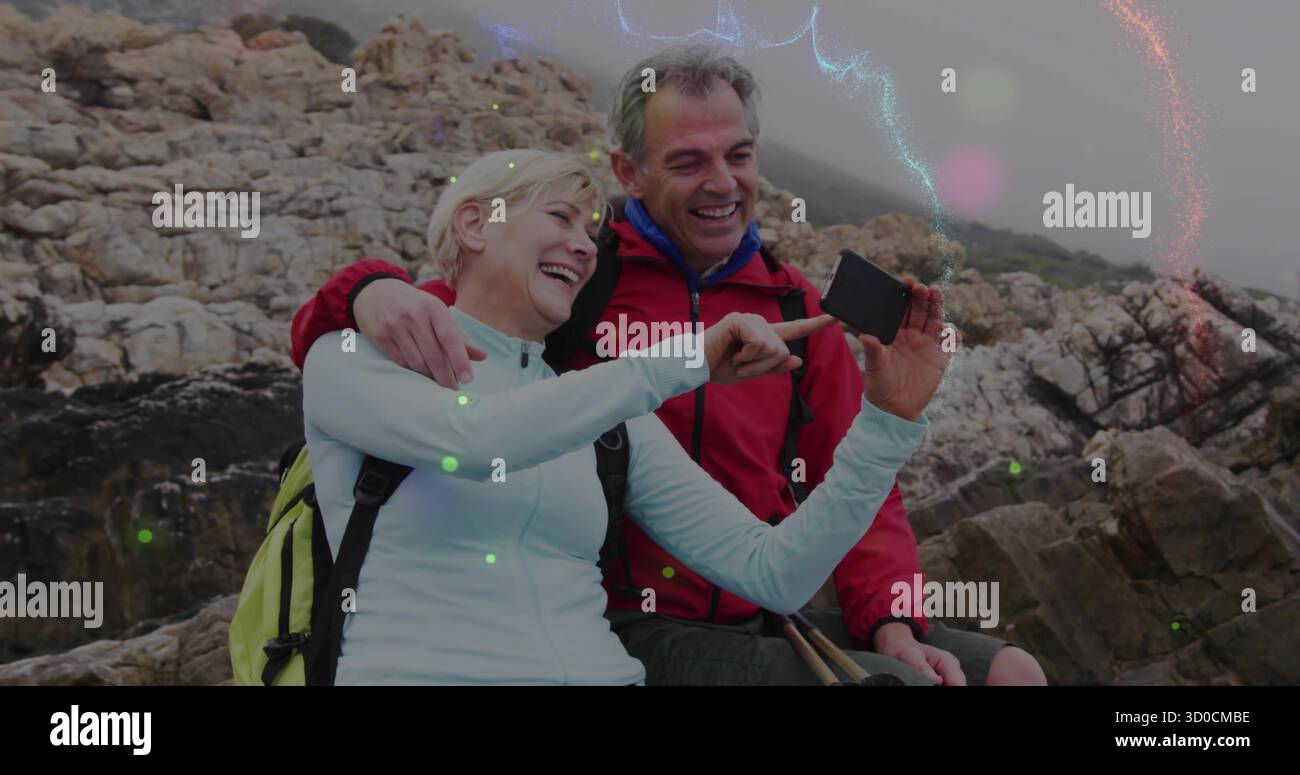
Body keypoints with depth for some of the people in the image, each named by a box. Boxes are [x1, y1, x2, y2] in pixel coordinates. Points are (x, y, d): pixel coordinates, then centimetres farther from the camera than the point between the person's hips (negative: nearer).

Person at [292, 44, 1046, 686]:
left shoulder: (795, 307, 12)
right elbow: (327, 344, -5)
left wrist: (892, 622, -7)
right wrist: (376, 289, -29)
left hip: (765, 621, 6)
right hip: (630, 629, -5)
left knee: (1007, 672, -6)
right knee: (895, 683, -23)